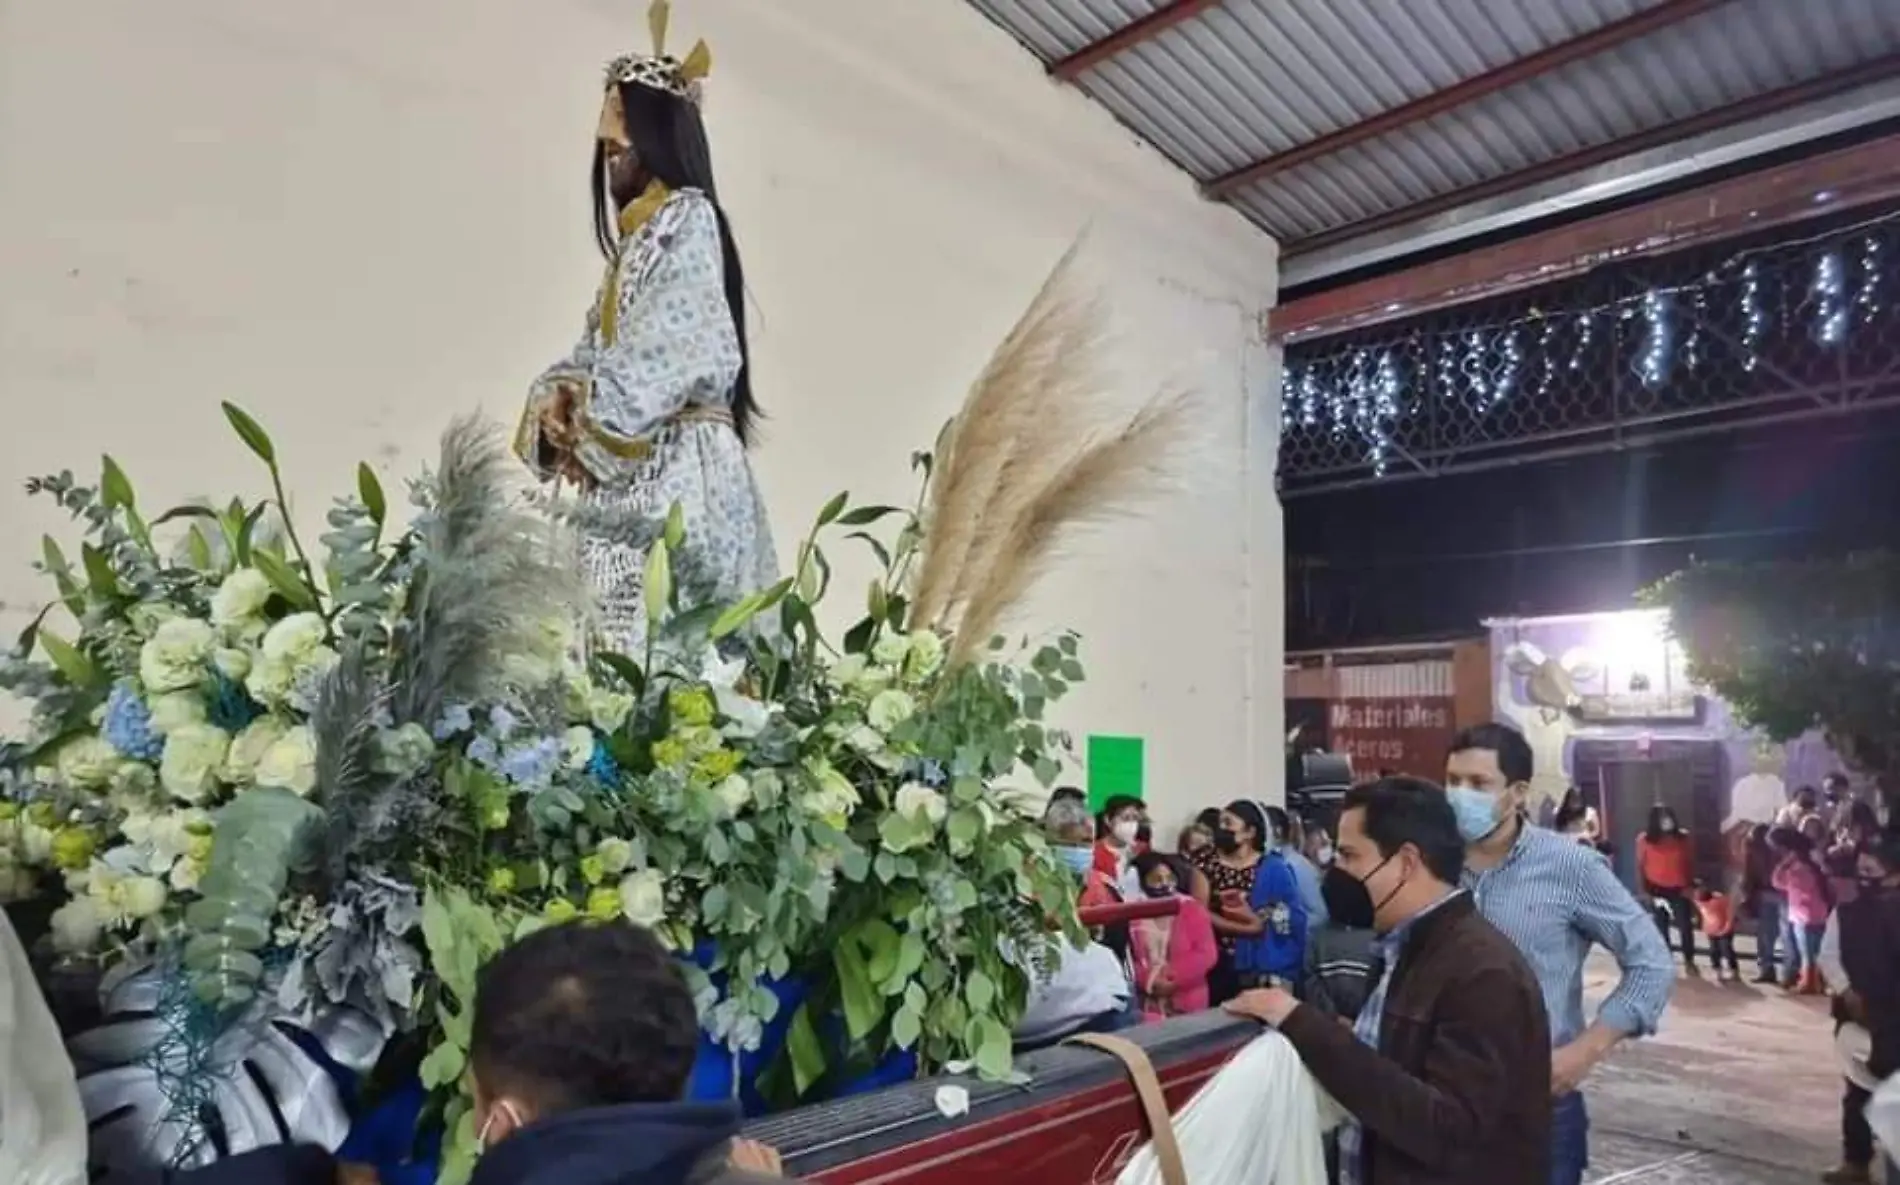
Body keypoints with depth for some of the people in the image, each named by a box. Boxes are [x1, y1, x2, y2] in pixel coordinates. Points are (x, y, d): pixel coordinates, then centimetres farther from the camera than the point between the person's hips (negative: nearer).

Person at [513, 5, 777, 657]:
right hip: (634, 473, 8)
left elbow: (663, 360, -15)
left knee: (659, 643, -11)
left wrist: (585, 423, -5)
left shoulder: (686, 220, -4)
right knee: (617, 625, 5)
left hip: (673, 469, -8)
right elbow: (597, 347, 20)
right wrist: (558, 397, 0)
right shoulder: (640, 231, 22)